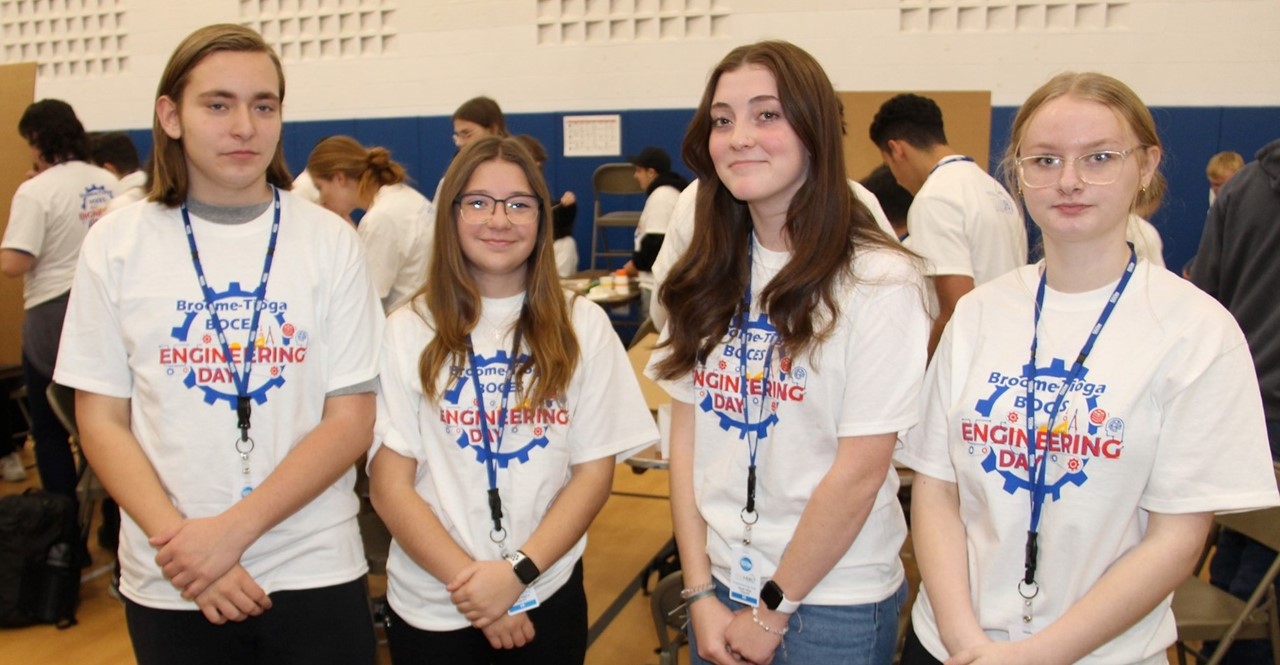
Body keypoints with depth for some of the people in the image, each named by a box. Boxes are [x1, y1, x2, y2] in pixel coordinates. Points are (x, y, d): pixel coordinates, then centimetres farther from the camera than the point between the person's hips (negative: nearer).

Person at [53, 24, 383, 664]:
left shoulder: (329, 240, -4)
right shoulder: (116, 243, -1)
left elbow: (350, 421, -6)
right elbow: (101, 421, 1)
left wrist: (232, 530, -15)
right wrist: (178, 539, -13)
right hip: (169, 585, 1)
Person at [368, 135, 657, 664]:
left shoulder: (582, 326, -2)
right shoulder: (408, 332, -4)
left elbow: (594, 472, -3)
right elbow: (389, 487, -6)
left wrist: (517, 571, -13)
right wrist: (470, 581, -14)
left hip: (548, 598, 1)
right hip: (431, 607, 0)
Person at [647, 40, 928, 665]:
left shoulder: (877, 282, -15)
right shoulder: (706, 278, 1)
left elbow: (859, 472, -16)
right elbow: (685, 438, 1)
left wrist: (773, 610, -10)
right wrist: (700, 592, -4)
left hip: (833, 606, -4)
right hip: (720, 588, 5)